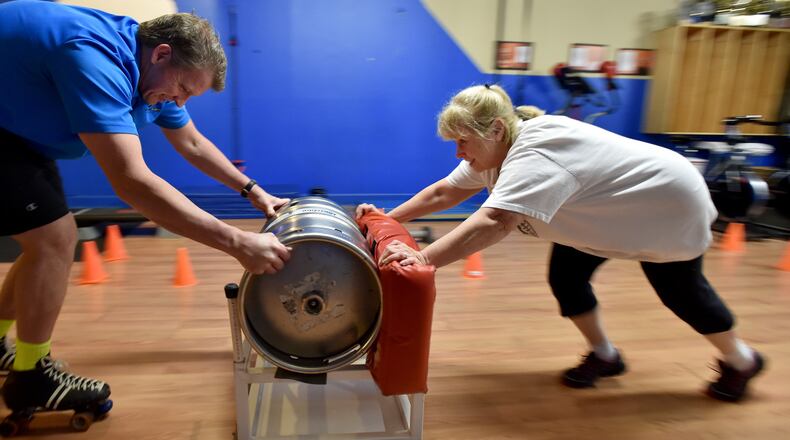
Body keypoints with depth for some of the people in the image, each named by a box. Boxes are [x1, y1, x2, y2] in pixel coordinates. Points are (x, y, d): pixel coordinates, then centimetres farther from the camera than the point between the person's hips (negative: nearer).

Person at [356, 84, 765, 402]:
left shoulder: (534, 155, -41)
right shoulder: (493, 151, -11)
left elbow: (494, 222, -56)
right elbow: (443, 192, -6)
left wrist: (423, 259, -63)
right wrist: (388, 219, -13)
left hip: (668, 203, -8)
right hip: (610, 212, 8)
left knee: (681, 291, 10)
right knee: (565, 277, -1)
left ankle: (742, 360, 39)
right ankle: (604, 355, 22)